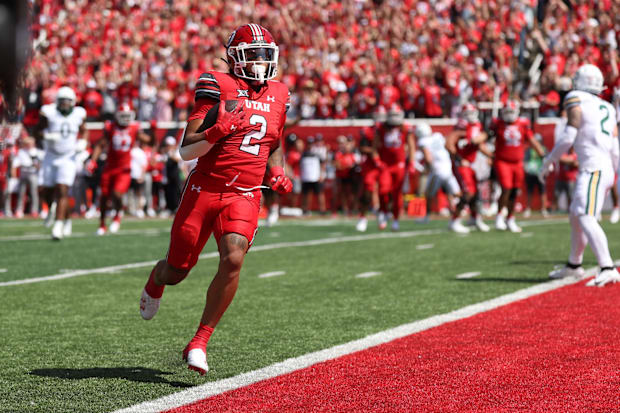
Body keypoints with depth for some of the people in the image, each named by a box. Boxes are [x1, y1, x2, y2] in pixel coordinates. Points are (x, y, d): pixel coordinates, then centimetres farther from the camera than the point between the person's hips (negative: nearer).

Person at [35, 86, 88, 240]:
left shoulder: (78, 114, -3)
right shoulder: (49, 113, -9)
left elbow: (84, 131, 15)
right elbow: (37, 132, -3)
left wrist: (82, 142, -4)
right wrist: (47, 136, -23)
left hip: (68, 159, -1)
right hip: (51, 158, 1)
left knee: (62, 191, -14)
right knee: (48, 193, 8)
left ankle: (58, 227, -16)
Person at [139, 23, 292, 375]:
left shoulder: (278, 96, 10)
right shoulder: (218, 87, -6)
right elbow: (186, 151, -10)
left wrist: (278, 173, 9)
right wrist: (217, 131, -27)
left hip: (244, 197, 2)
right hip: (204, 190, -2)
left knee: (233, 260, -23)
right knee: (176, 273, 8)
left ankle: (199, 344, -12)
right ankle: (155, 282, 49)